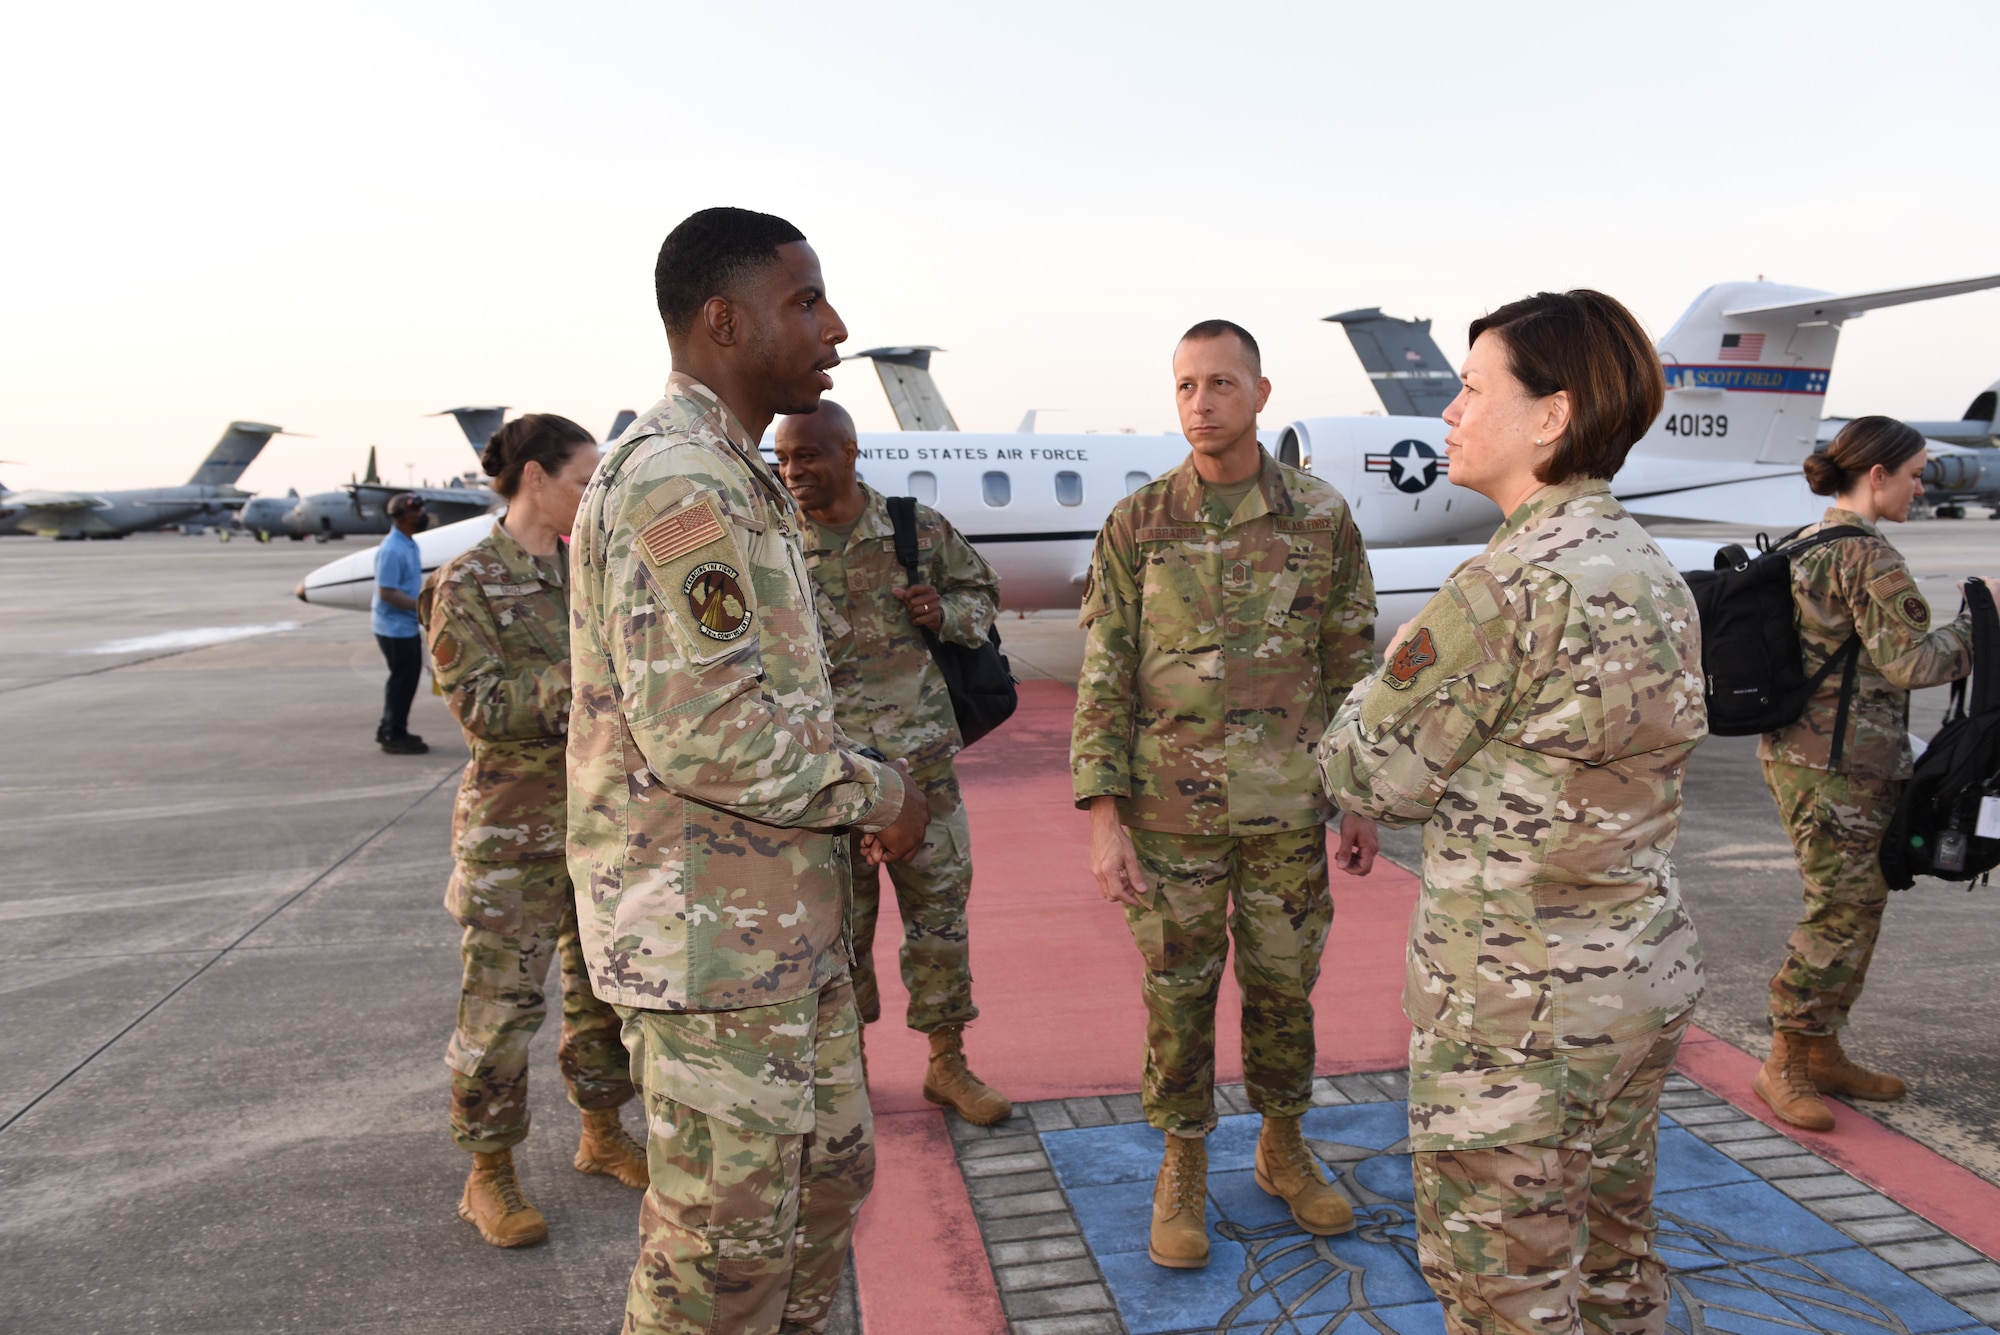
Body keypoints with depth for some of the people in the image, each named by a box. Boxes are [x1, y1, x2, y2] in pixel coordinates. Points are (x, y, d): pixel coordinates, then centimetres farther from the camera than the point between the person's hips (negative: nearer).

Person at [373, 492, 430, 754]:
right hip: (394, 627, -9)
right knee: (402, 679, 0)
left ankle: (389, 729, 28)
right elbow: (387, 592, -23)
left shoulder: (409, 544, 9)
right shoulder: (392, 550, -22)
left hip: (408, 625, 9)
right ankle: (393, 735, 12)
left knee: (409, 676, 16)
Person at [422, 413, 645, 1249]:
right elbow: (482, 705, -17)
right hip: (515, 826, -6)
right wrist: (581, 678, -26)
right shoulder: (467, 583, -9)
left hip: (603, 817, 6)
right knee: (501, 1001, 2)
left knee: (604, 982, 15)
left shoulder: (588, 571, 8)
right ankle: (488, 1178, 18)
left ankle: (602, 1134, 33)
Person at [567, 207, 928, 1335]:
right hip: (711, 934, -10)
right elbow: (701, 728, -26)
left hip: (789, 923, 10)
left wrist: (864, 799, 9)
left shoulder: (742, 481, 16)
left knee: (830, 1173, 22)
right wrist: (877, 795, -13)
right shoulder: (674, 484, -19)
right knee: (727, 1242, 5)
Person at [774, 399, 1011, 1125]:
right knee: (837, 915, 10)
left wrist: (947, 613, -7)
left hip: (919, 756, 1)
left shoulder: (920, 530, 1)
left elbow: (982, 593, 15)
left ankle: (948, 1063, 24)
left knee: (938, 904, 7)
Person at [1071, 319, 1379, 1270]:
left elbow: (1351, 668, 5)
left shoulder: (1322, 520, -2)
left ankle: (1283, 1152, 36)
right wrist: (1103, 822, -10)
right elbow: (1104, 681, -5)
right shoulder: (1135, 526, -5)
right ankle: (1183, 1172, 28)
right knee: (1178, 994, 10)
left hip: (1287, 810, 1)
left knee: (1282, 985, 15)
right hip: (1171, 810, -1)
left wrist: (1363, 806, 5)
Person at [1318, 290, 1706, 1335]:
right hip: (1644, 974, 9)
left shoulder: (1509, 588, -23)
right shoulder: (1654, 574, 5)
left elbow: (1366, 776, -14)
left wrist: (1382, 687, 4)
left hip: (1518, 1005, -9)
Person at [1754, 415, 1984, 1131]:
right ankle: (1784, 1065, 7)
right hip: (1839, 764, -10)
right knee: (1840, 914, -3)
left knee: (1854, 907, 16)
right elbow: (1908, 661, -18)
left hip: (1799, 751, 10)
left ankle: (1823, 1053, 24)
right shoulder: (1868, 555, -16)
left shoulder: (1804, 545, 13)